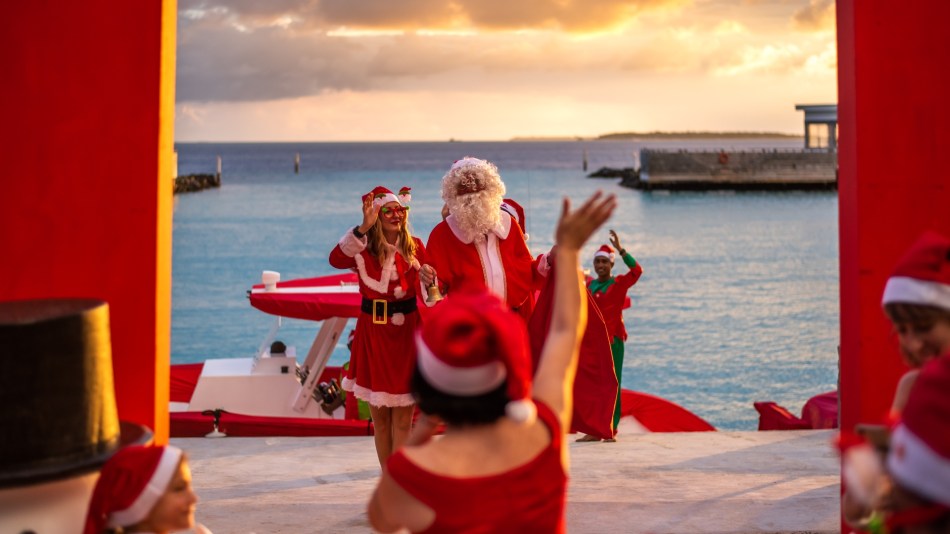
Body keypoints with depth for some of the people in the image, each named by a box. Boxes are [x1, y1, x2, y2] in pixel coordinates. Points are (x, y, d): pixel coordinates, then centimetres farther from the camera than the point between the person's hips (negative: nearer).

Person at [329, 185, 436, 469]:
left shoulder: (415, 247, 3)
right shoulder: (365, 249, -5)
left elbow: (429, 289, 0)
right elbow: (336, 259, -26)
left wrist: (429, 278, -23)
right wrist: (363, 228, -35)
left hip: (406, 331, 1)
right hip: (373, 333, -1)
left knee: (402, 418, 1)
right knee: (380, 417, 9)